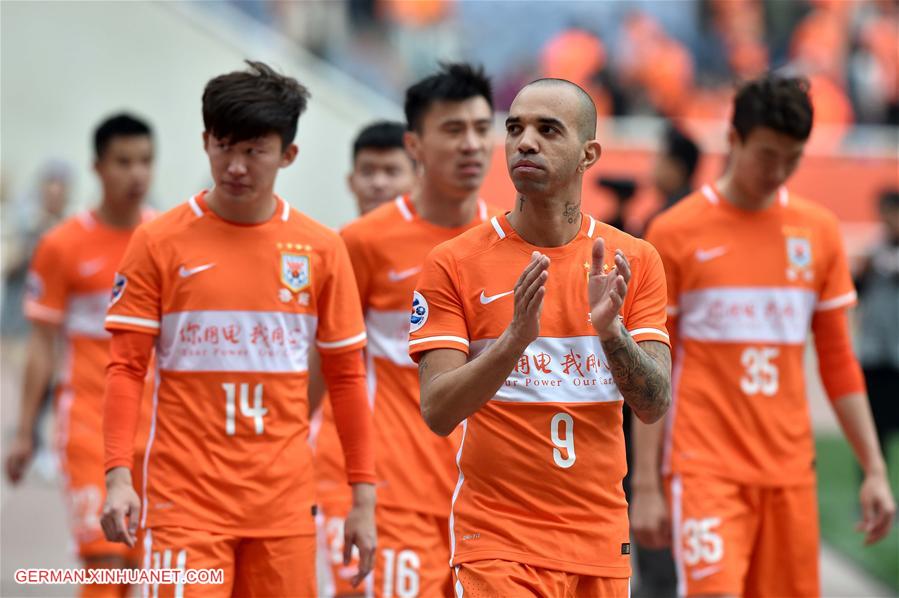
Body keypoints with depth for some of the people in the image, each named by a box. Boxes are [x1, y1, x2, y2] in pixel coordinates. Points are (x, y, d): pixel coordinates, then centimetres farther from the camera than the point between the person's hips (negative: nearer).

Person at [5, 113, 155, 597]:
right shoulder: (62, 245, -3)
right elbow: (42, 344, 0)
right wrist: (25, 433, -2)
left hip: (156, 424, 3)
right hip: (89, 417, -3)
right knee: (105, 557, -13)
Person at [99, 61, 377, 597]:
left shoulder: (320, 248, 5)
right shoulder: (160, 242, 0)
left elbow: (346, 376, 9)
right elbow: (126, 367, -1)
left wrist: (364, 496, 5)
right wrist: (118, 475, -12)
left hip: (284, 501, 2)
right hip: (185, 500, -2)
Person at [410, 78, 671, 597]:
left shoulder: (635, 261, 4)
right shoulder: (455, 263, -3)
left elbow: (655, 407, -2)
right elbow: (437, 413, -10)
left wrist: (609, 328, -20)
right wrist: (515, 338, -26)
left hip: (601, 542, 3)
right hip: (498, 542, -3)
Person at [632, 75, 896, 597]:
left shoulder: (820, 231, 9)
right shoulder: (675, 233, -1)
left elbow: (839, 363, 13)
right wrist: (645, 485, -4)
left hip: (790, 470, 4)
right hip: (706, 469, -4)